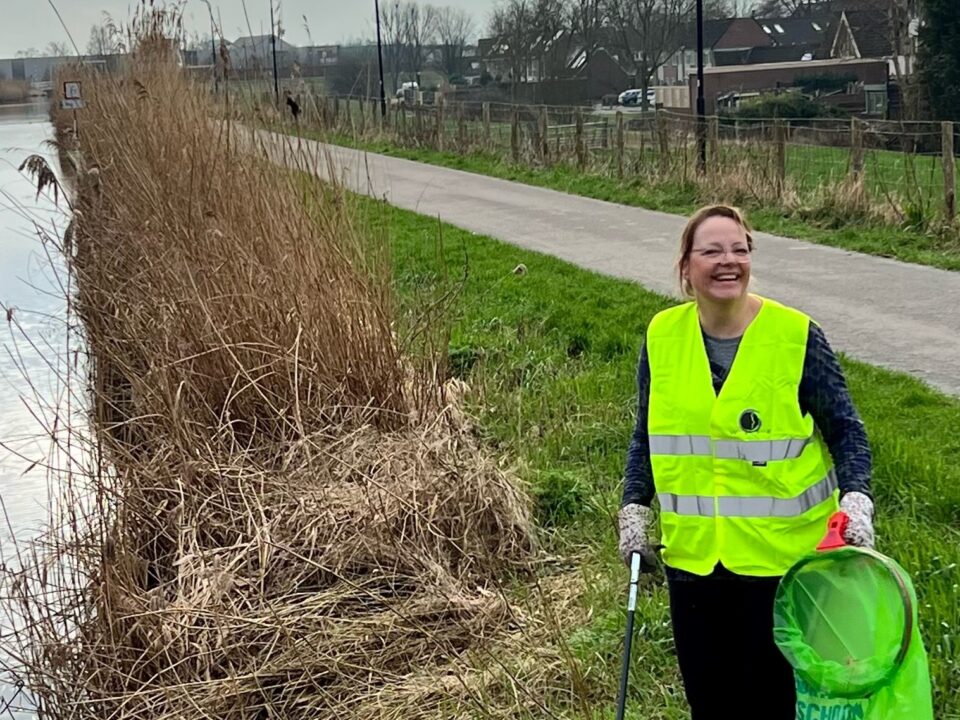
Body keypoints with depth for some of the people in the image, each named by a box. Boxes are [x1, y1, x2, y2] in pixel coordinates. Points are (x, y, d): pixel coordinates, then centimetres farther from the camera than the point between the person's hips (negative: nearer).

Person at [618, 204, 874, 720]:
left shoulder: (796, 335, -9)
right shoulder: (662, 336, 1)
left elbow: (845, 431, -2)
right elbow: (645, 438, 11)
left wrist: (856, 502, -16)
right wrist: (634, 513, 5)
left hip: (783, 557, -3)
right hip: (692, 556, 3)